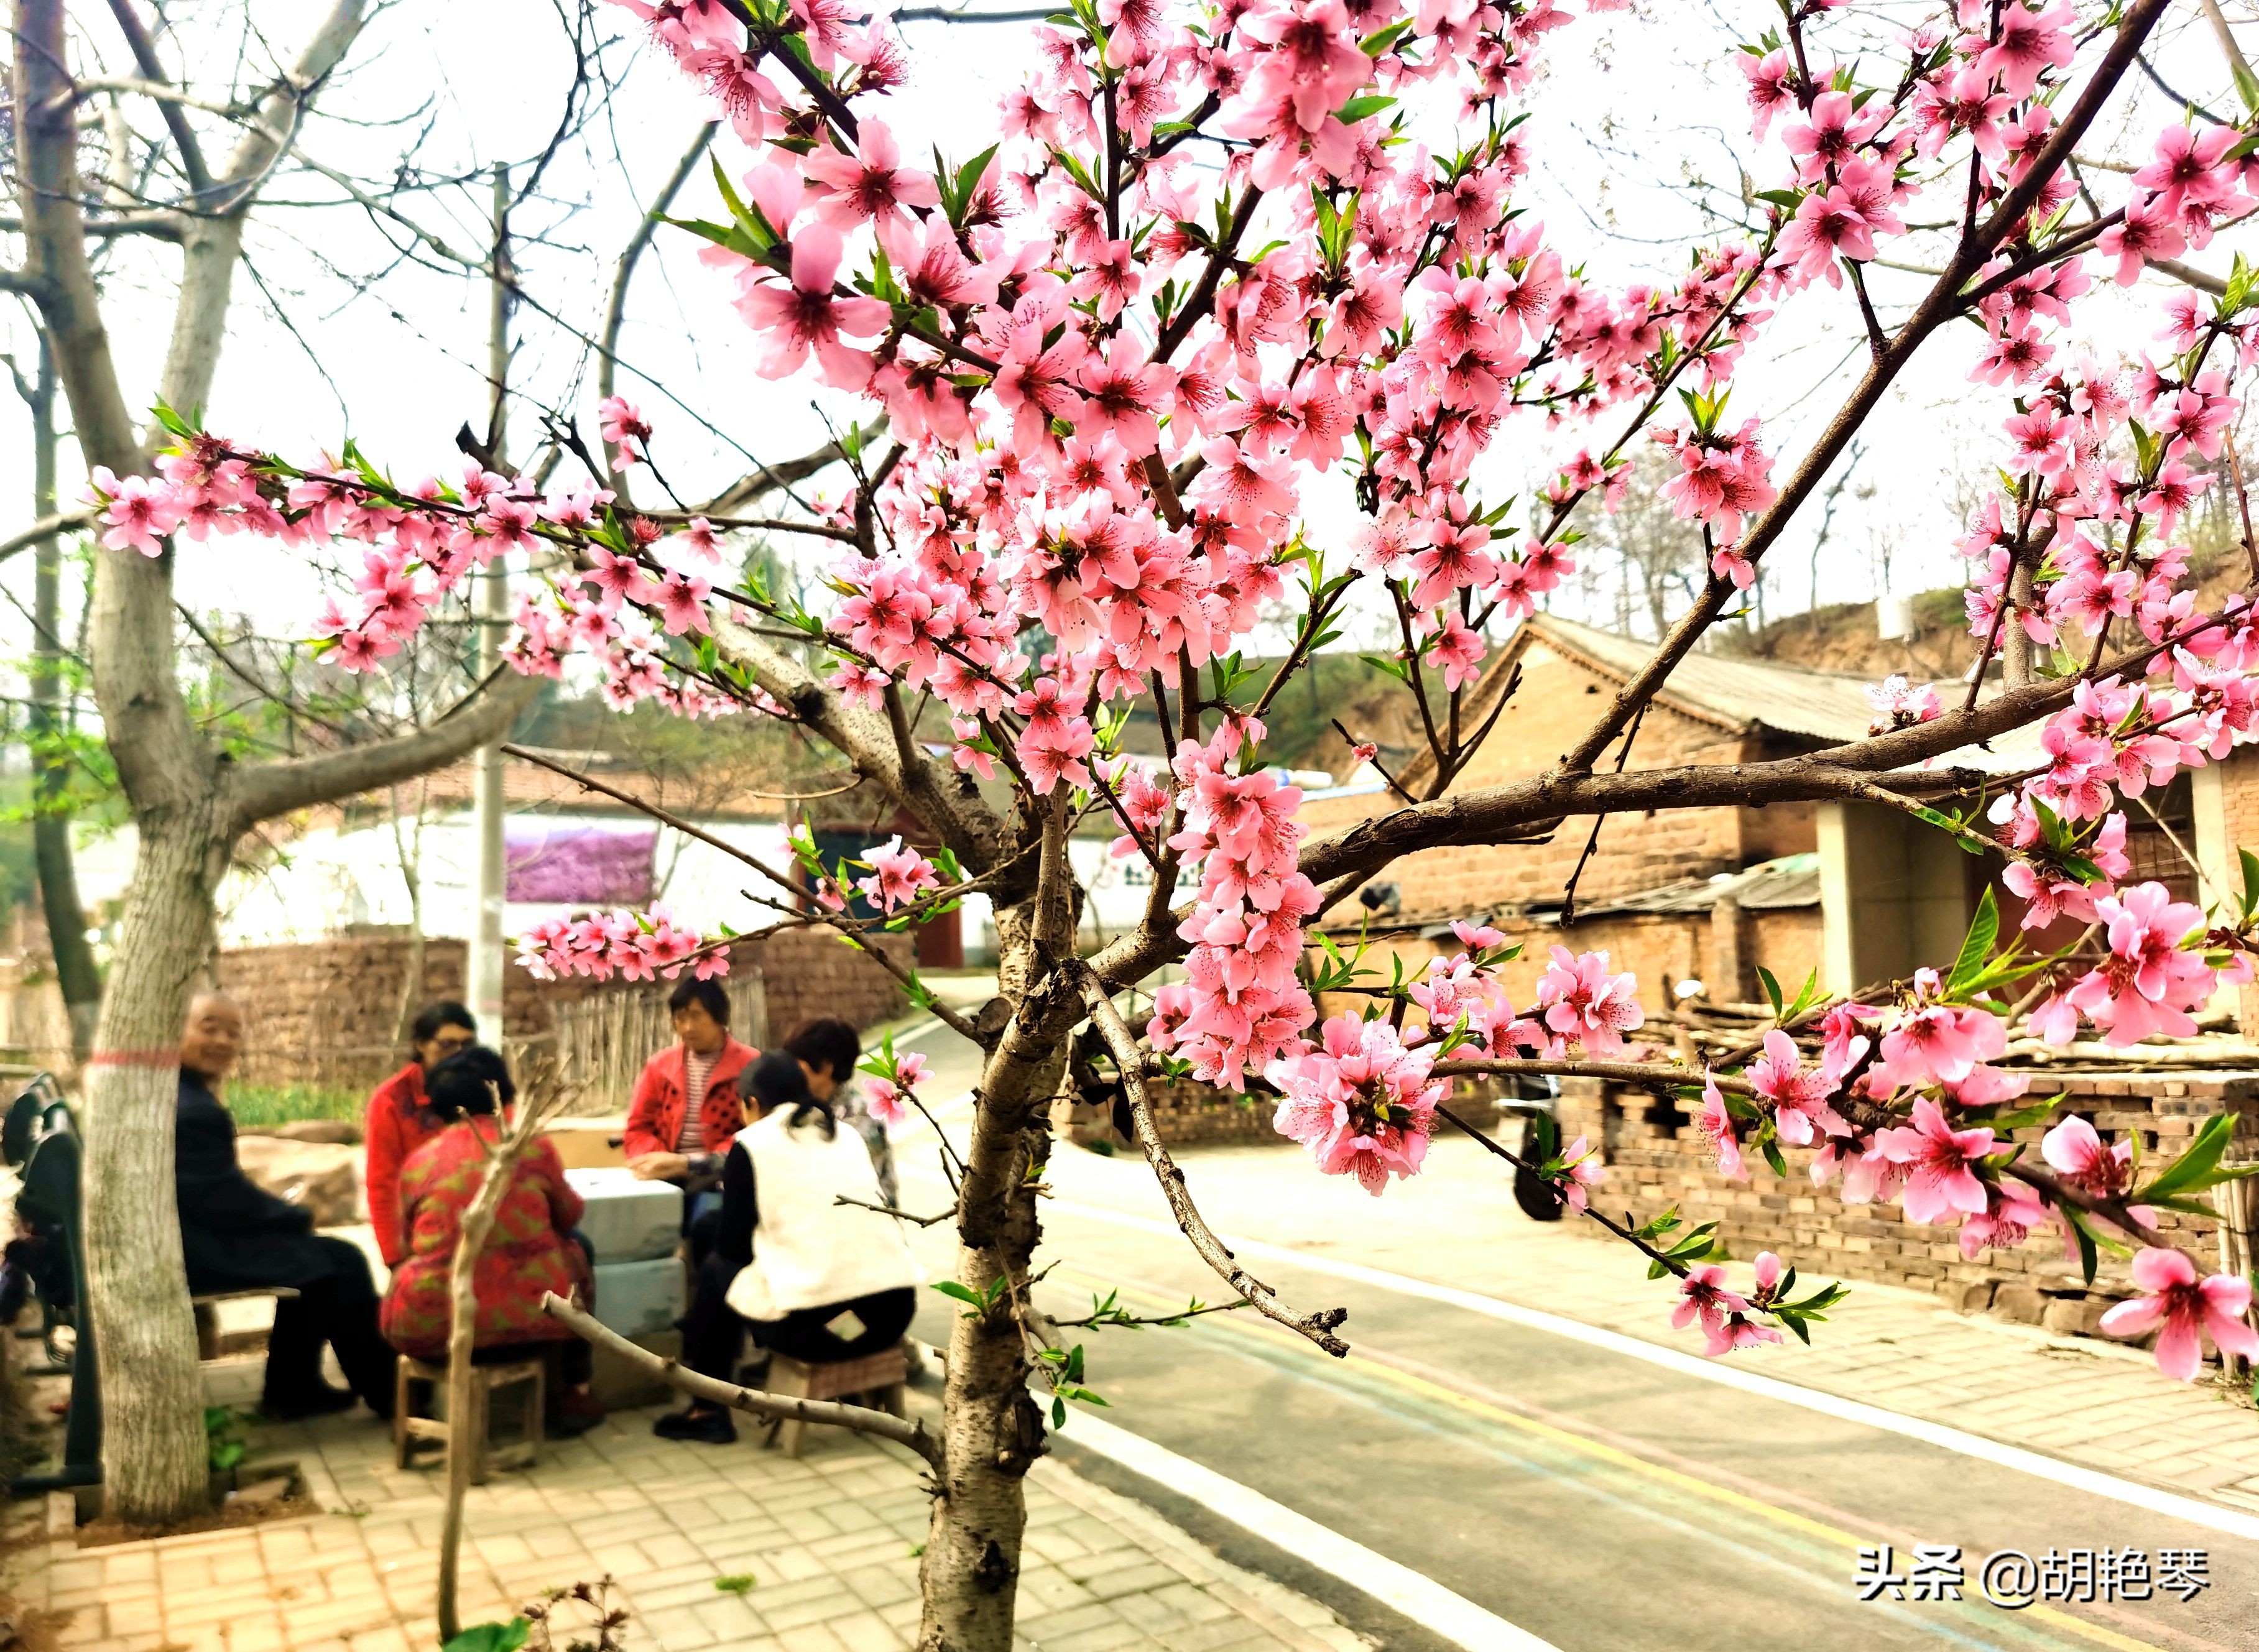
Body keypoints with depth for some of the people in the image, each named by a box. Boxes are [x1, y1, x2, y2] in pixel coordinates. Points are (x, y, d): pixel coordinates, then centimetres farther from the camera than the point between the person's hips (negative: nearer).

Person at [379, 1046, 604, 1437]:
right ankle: (572, 1394, 28)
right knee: (576, 1247, 28)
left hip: (433, 1331, 2)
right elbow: (569, 1215, 19)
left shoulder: (417, 1163, 6)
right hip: (529, 1322, -2)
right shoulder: (534, 1147, 3)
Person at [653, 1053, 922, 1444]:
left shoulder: (752, 1143, 2)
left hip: (816, 1324, -5)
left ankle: (706, 1412, 26)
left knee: (716, 1270, 21)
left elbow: (731, 1245, 6)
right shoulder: (846, 1135, 16)